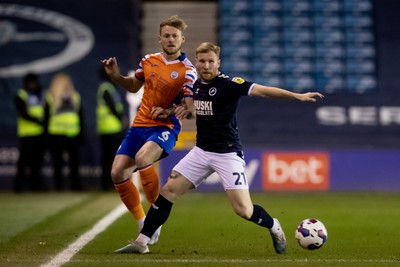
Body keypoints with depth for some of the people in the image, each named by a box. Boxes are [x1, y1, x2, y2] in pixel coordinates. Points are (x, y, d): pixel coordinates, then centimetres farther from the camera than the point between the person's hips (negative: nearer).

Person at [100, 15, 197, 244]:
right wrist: (115, 76, 6)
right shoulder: (149, 61, 7)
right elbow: (133, 86, 23)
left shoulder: (187, 70, -9)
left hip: (165, 127, -6)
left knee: (142, 158, -34)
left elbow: (191, 109, -15)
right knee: (117, 173, -5)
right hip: (140, 125, 6)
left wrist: (184, 110, -38)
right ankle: (142, 223, 14)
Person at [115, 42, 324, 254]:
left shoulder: (228, 84, -15)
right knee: (168, 191, -2)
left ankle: (274, 227, 20)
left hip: (227, 154, -6)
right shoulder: (195, 85, 5)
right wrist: (166, 111, 13)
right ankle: (141, 243, 5)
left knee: (243, 210, -12)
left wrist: (297, 96, -39)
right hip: (201, 151, 6)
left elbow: (261, 90, -28)